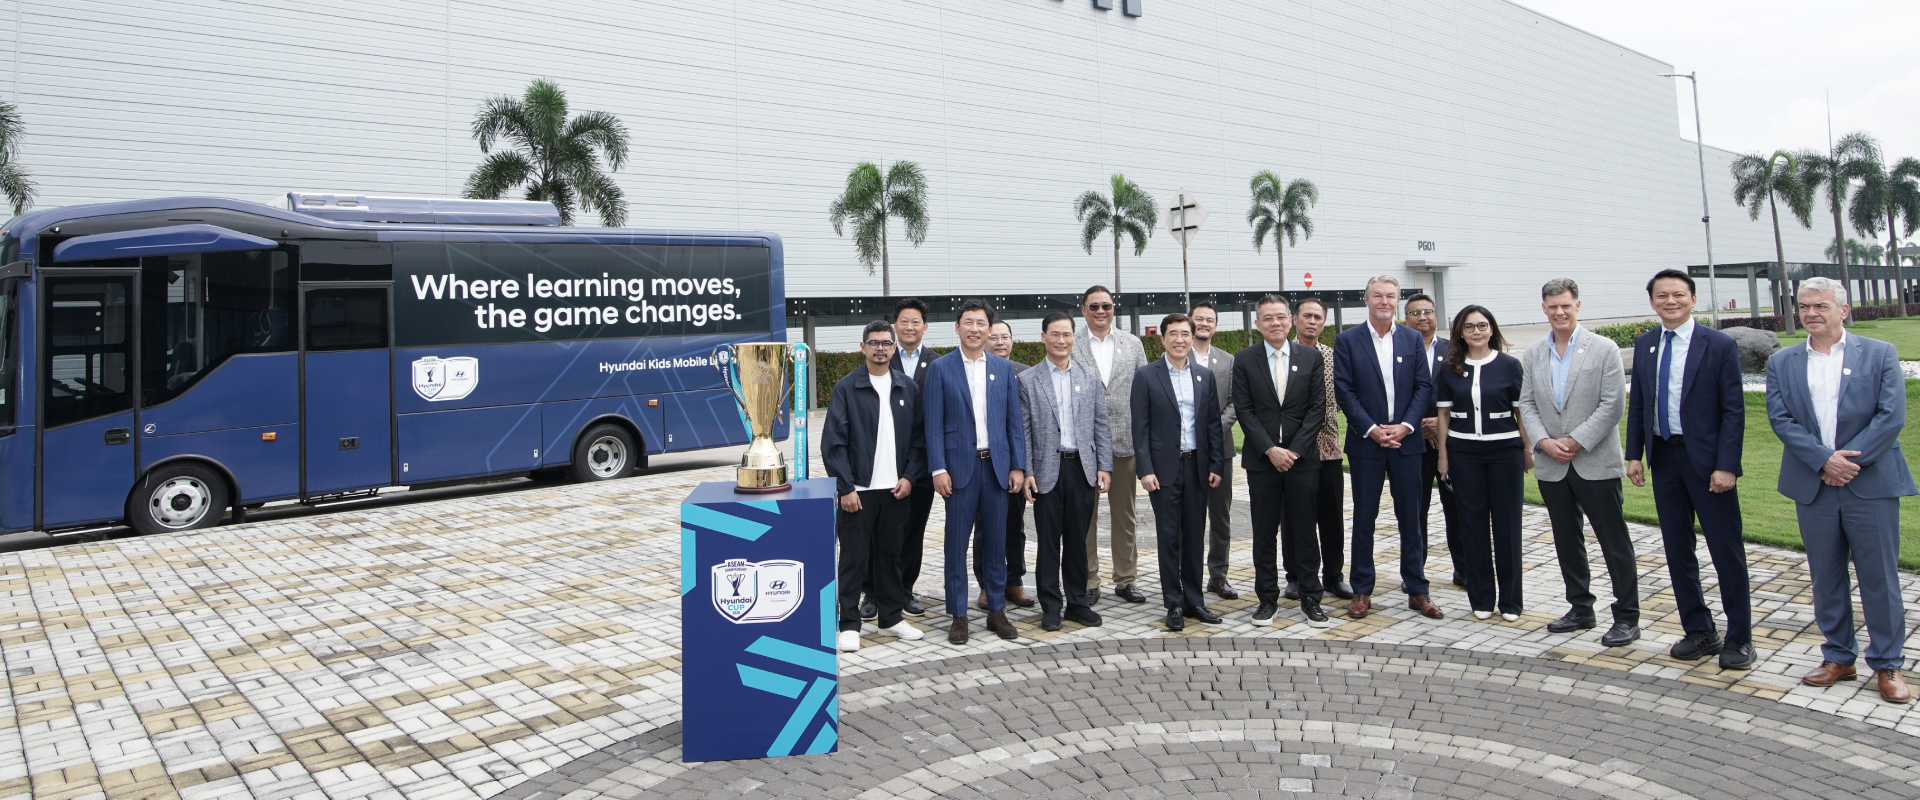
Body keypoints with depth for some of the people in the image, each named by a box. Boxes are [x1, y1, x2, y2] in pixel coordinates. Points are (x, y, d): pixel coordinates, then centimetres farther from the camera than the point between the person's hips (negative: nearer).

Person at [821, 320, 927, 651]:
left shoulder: (907, 388, 8)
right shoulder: (846, 388, -3)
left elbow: (918, 437, 10)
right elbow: (833, 442, -6)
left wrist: (909, 477, -2)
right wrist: (845, 487, -11)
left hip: (896, 488, 3)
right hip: (857, 489, -3)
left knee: (891, 554, 12)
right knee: (854, 558, 1)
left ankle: (891, 617, 24)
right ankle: (849, 625, 10)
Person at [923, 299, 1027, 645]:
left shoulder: (1004, 368, 9)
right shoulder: (941, 369, 0)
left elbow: (1014, 420, 8)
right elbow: (934, 424, -3)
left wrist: (1018, 466, 2)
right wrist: (938, 469, -10)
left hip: (997, 465, 3)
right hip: (959, 465, -3)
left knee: (996, 542, 9)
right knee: (957, 543, 2)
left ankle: (997, 611, 21)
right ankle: (958, 616, 12)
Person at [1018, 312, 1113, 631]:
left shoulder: (1090, 378, 9)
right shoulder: (1028, 380, 1)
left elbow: (1101, 426, 8)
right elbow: (1022, 431, -1)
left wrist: (1104, 467, 1)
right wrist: (1025, 472, -8)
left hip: (1082, 469, 2)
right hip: (1047, 470, -2)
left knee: (1078, 540, 9)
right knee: (1048, 541, 4)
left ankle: (1077, 602, 21)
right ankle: (1051, 605, 14)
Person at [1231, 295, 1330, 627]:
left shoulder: (1311, 357, 5)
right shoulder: (1244, 360, 3)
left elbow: (1317, 407, 1)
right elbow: (1244, 410, -2)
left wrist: (1294, 449, -9)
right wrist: (1270, 449, -11)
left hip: (1302, 458, 0)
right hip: (1261, 459, 0)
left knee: (1304, 530, 4)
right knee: (1264, 533, 5)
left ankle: (1310, 599, 14)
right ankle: (1267, 598, 14)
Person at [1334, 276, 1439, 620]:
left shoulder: (1412, 339, 8)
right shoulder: (1347, 340, 0)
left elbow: (1424, 386, 4)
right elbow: (1344, 391, -5)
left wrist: (1405, 426, -10)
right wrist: (1372, 429, -13)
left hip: (1405, 439, 2)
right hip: (1366, 441, -2)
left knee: (1410, 517, 7)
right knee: (1364, 518, 4)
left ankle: (1417, 591, 18)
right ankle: (1362, 591, 13)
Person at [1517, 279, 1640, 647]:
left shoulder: (1604, 350, -3)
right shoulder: (1533, 355, 9)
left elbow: (1613, 405, -9)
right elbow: (1527, 404, 8)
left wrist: (1577, 442, -14)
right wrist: (1544, 441, -8)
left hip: (1596, 463, -4)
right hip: (1552, 466, 5)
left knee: (1615, 542, 0)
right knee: (1567, 541, 13)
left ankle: (1627, 617, 9)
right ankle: (1581, 609, 25)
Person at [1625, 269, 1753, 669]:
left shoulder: (1720, 346, -7)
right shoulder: (1644, 345, 8)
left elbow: (1733, 410, -9)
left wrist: (1726, 466, -15)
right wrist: (1634, 454, 5)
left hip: (1706, 458, -5)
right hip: (1663, 457, 5)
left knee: (1727, 550, 2)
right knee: (1677, 549, 11)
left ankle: (1738, 638, 15)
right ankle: (1699, 632, 23)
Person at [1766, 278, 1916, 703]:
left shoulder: (1880, 354, 2)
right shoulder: (1781, 362, 7)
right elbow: (1780, 418, -2)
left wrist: (1849, 461, -14)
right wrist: (1824, 460, -14)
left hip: (1870, 484, -2)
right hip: (1813, 487, 2)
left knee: (1880, 577, 3)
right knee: (1826, 577, 10)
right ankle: (1838, 658, 22)